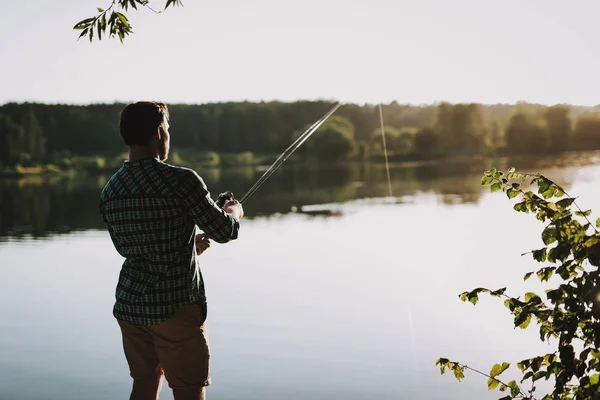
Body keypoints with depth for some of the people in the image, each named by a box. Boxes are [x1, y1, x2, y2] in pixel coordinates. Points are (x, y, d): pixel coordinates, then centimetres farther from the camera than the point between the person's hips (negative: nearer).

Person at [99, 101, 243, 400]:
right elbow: (225, 232, -8)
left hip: (130, 305, 6)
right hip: (176, 307, -6)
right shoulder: (181, 180, -16)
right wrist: (234, 211, 15)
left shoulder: (109, 191, 4)